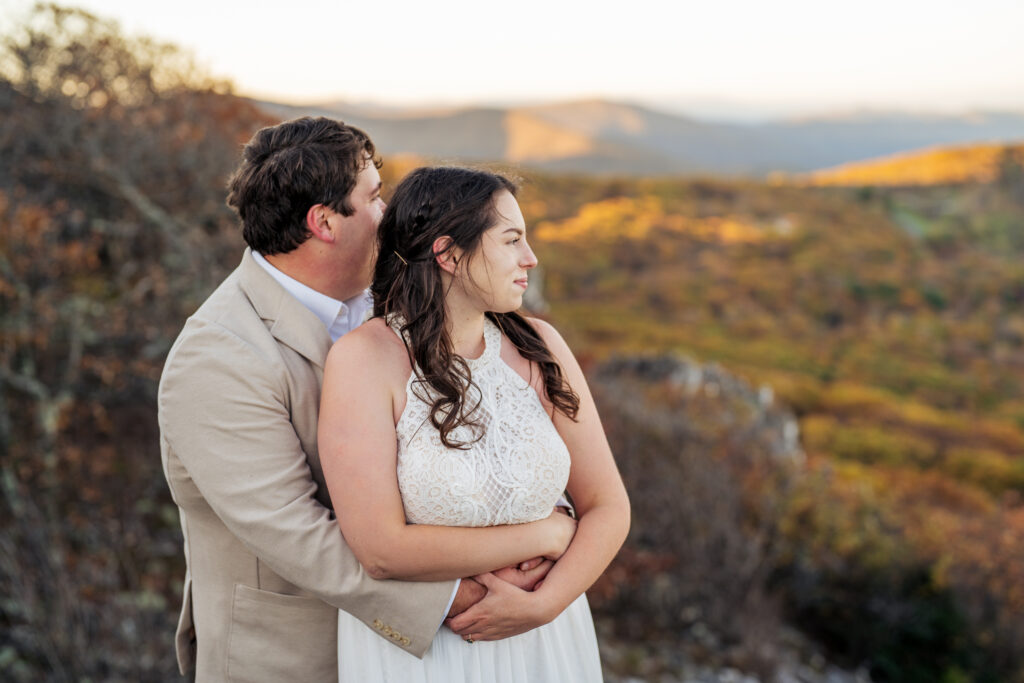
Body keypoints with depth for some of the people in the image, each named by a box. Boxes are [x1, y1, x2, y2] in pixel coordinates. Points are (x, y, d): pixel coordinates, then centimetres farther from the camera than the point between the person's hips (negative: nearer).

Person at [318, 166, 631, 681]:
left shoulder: (539, 347, -6)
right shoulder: (364, 358, -17)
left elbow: (609, 507, -3)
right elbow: (381, 550, -22)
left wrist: (544, 603, -18)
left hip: (545, 638, 3)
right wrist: (542, 535, -16)